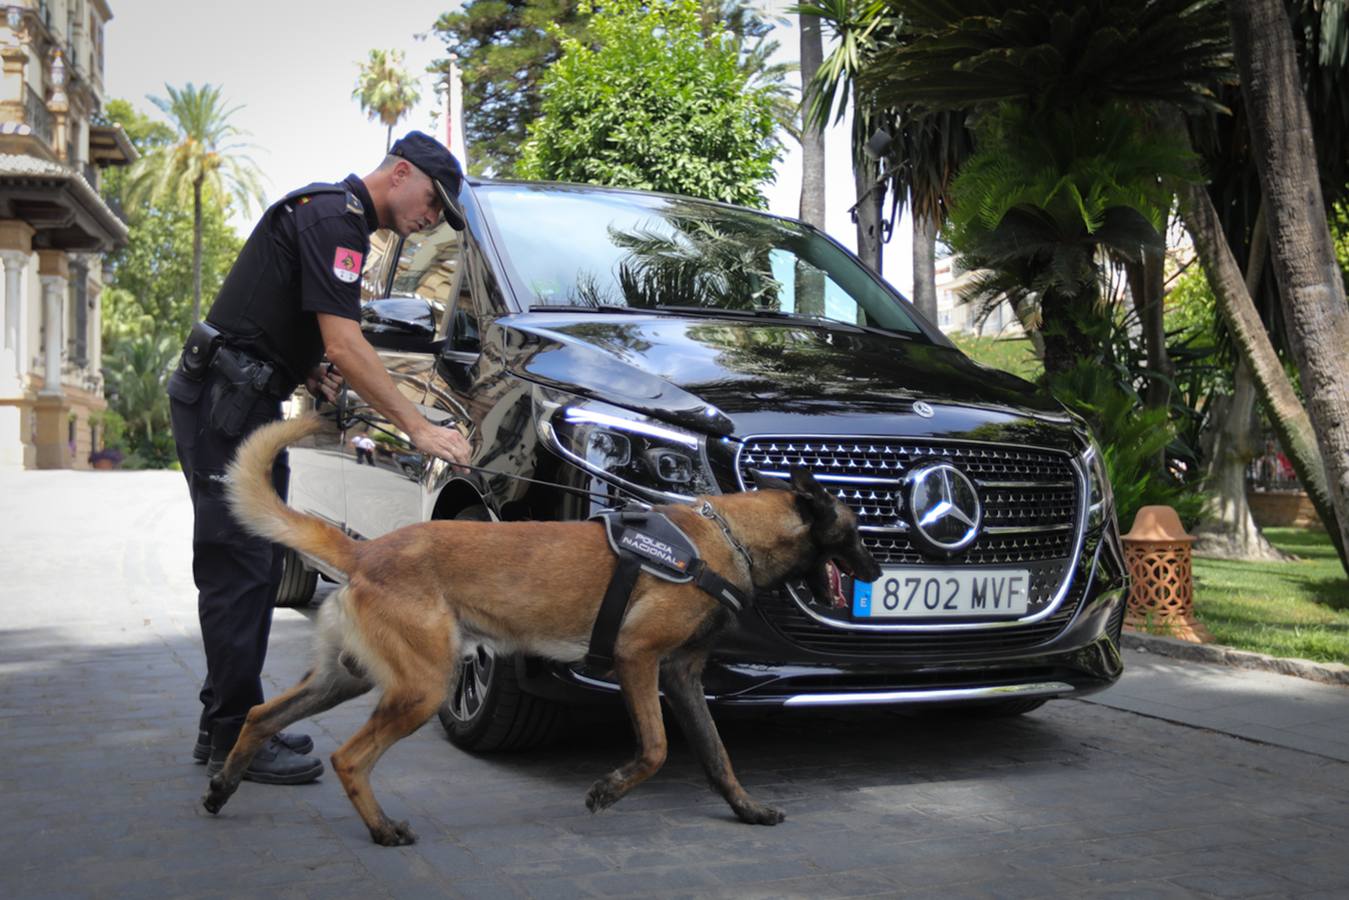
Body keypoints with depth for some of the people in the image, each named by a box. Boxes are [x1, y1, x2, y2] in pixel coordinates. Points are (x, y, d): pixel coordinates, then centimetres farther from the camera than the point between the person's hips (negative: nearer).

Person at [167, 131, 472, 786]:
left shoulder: (332, 213, 18)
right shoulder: (336, 219, -15)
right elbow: (345, 346, -22)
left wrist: (309, 368, 6)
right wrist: (418, 427, -20)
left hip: (244, 402, 11)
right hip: (224, 403, -11)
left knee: (256, 566, 13)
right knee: (239, 570, -9)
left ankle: (228, 726, 20)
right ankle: (234, 740, -3)